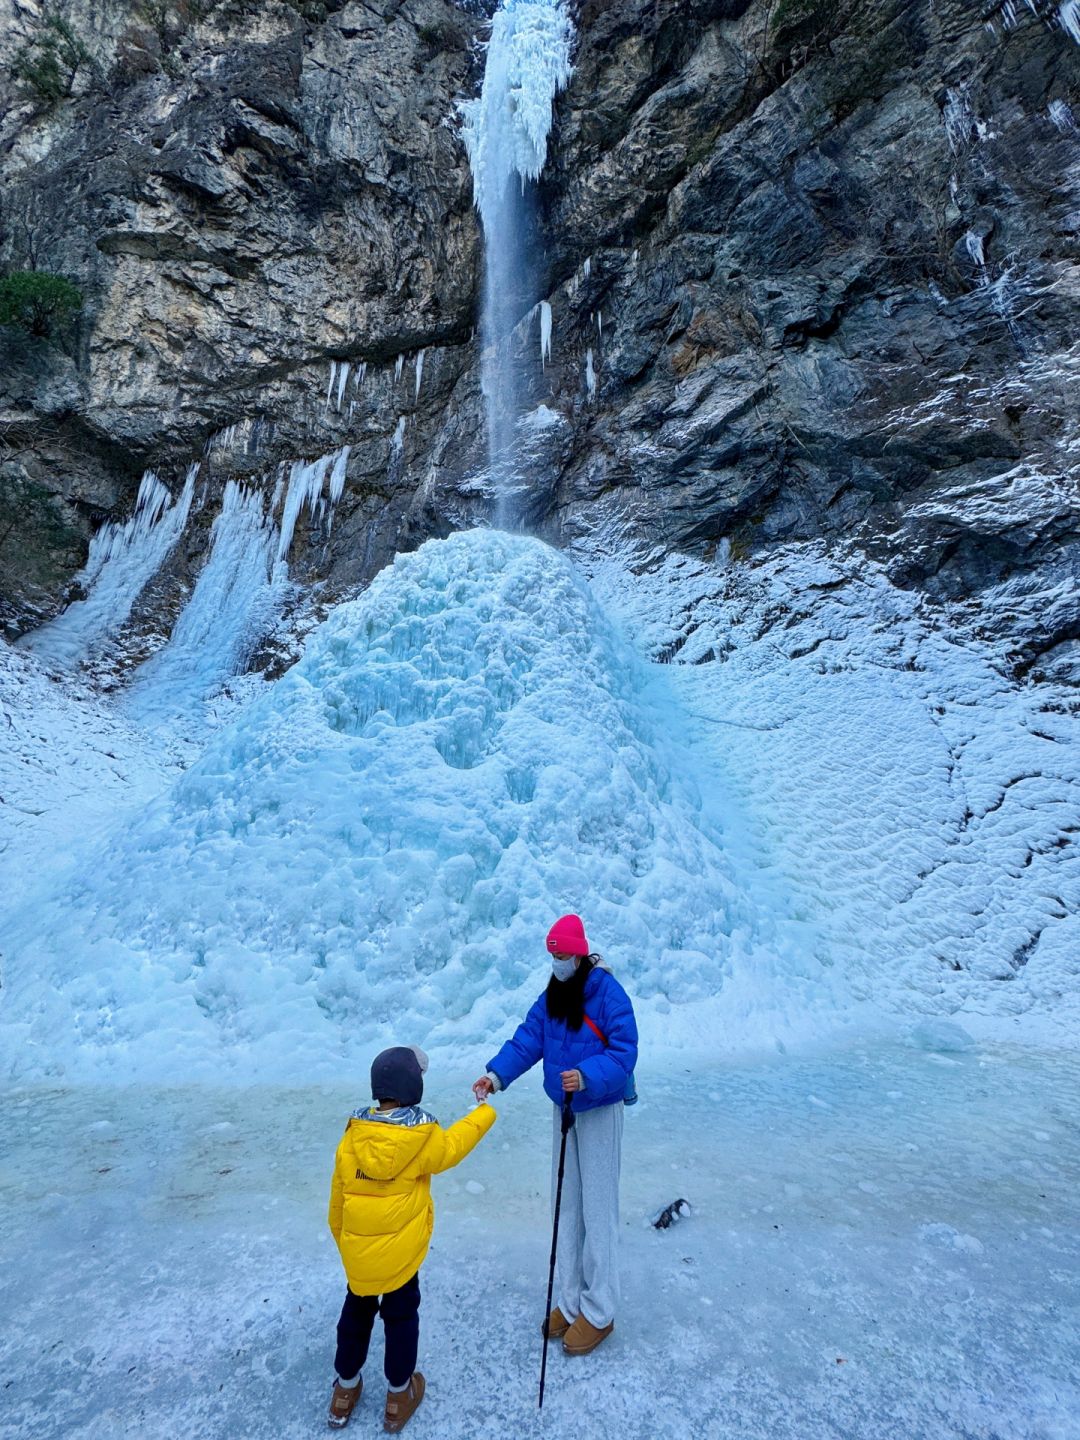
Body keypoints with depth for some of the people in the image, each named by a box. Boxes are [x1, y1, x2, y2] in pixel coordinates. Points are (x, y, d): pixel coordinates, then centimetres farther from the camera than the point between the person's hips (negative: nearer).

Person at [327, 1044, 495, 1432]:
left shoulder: (351, 1138, -12)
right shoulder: (425, 1140, -22)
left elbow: (337, 1200, 0)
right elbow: (454, 1143, -1)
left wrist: (343, 1241, 17)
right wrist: (485, 1113, 16)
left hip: (356, 1255, 3)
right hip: (399, 1255, -3)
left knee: (356, 1314, 26)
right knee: (401, 1318, 20)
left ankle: (346, 1389, 44)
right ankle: (399, 1395, 38)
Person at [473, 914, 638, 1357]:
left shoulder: (608, 993, -23)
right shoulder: (553, 994, -1)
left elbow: (624, 1052, -25)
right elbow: (528, 1037, -5)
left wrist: (587, 1077, -39)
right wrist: (496, 1074, -17)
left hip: (600, 1112, -7)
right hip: (564, 1108, 7)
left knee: (597, 1211, 4)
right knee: (566, 1205, 18)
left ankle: (598, 1313, 22)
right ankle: (571, 1300, 35)